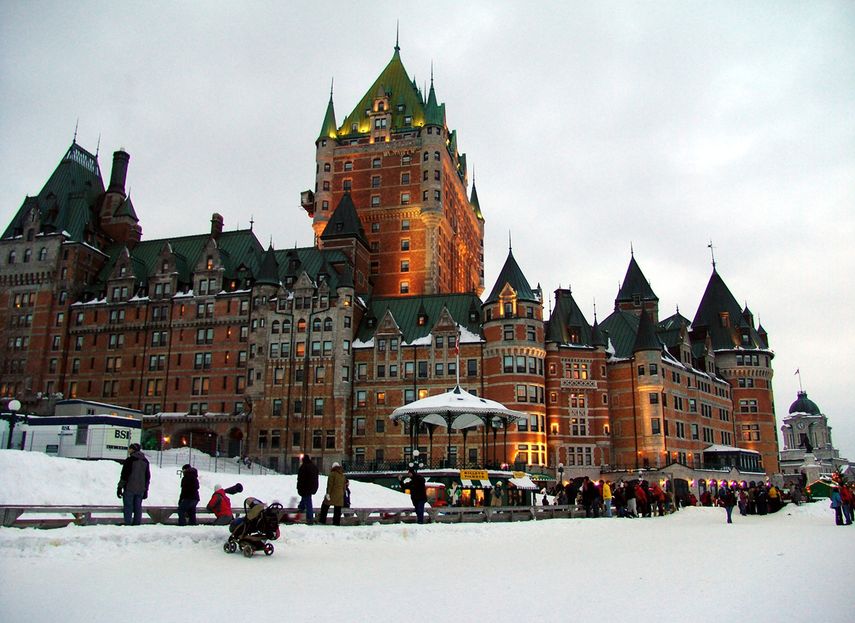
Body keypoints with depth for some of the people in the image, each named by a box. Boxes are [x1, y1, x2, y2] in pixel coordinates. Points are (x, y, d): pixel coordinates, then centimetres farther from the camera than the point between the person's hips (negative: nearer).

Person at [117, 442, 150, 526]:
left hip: (129, 488, -5)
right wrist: (146, 490, 19)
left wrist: (120, 487, -4)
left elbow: (124, 475, -10)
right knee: (138, 507, 9)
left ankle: (128, 523, -5)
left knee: (128, 507, -1)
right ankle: (137, 523, 7)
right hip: (141, 489, 5)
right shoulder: (145, 461, 12)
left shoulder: (129, 460, -8)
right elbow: (148, 477, 15)